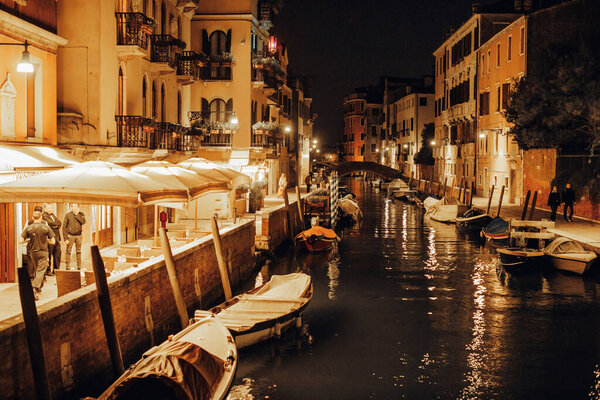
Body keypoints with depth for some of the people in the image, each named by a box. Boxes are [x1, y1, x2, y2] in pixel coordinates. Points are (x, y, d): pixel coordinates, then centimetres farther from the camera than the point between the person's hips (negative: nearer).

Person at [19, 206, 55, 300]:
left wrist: (28, 239, 10)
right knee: (40, 271, -1)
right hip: (43, 252, -2)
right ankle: (35, 288, -19)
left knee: (33, 271, 19)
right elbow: (53, 242, -5)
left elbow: (20, 241, -8)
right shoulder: (46, 227, -9)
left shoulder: (28, 228, -7)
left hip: (32, 252, 2)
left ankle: (39, 288, 28)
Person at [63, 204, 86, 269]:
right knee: (68, 252, -2)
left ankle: (79, 267, 12)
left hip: (78, 235, 2)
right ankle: (67, 267, 3)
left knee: (78, 252, 7)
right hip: (70, 236, -2)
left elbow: (83, 222, -13)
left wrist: (77, 214, -11)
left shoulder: (81, 214, 7)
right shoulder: (68, 215, -1)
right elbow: (64, 227, -2)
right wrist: (65, 238, -8)